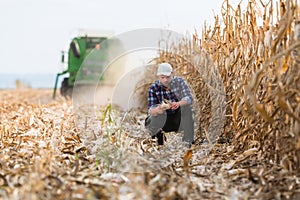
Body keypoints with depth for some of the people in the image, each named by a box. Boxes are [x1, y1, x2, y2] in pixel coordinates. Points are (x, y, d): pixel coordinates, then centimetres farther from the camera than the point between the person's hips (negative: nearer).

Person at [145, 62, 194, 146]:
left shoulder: (180, 81, -12)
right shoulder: (153, 88, -13)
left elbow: (189, 98, -26)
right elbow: (150, 110, -21)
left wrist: (178, 104, -49)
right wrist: (157, 110, -47)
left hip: (179, 119, 1)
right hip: (164, 122, -1)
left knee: (186, 106, -27)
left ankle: (188, 141, -18)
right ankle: (158, 134, 7)